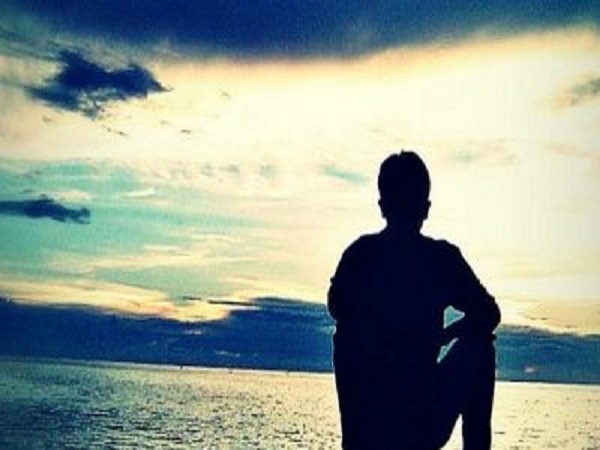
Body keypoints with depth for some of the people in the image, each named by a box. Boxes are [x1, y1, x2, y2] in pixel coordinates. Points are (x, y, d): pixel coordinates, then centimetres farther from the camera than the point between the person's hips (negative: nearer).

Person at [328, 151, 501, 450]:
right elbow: (488, 314, 8)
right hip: (425, 423, -1)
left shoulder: (359, 254, 0)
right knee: (479, 343, 21)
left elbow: (336, 308, 19)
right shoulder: (443, 257, -5)